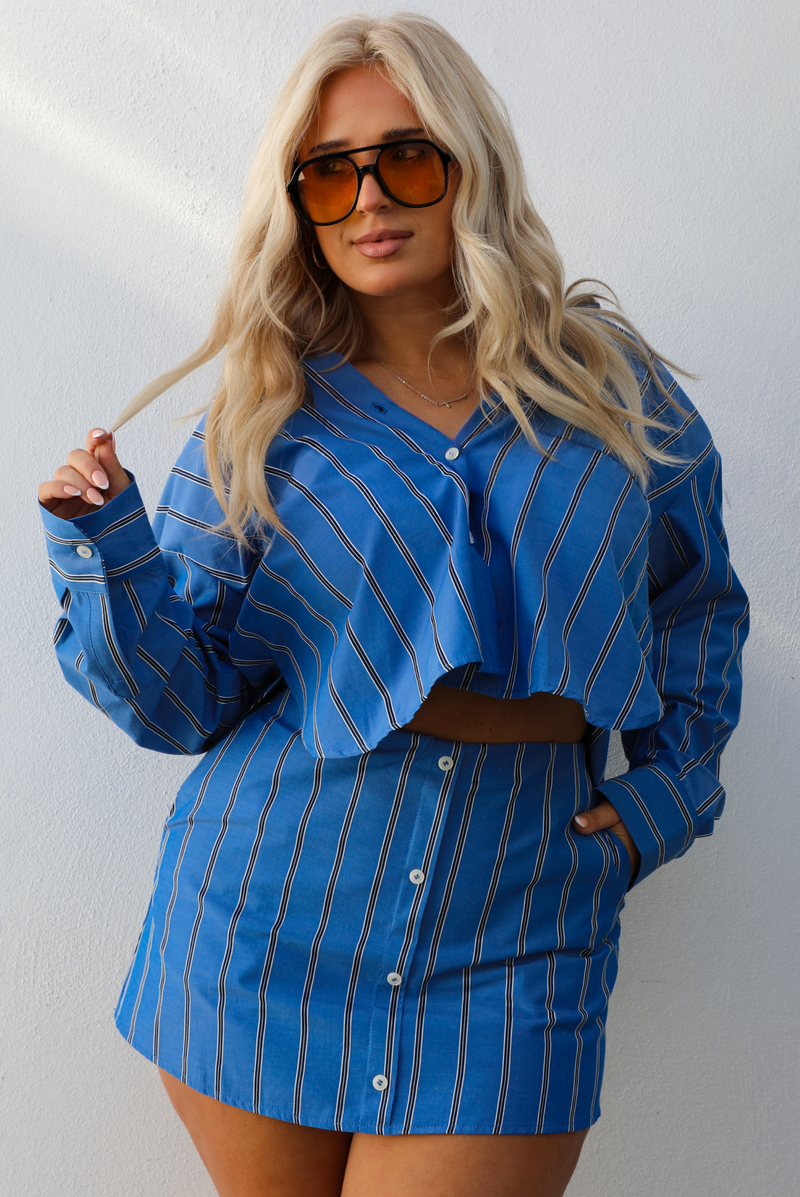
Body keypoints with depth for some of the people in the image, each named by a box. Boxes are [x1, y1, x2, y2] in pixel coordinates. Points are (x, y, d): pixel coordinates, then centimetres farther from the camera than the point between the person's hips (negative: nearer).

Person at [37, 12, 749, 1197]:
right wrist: (108, 551, -18)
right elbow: (182, 701, -3)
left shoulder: (609, 384, 3)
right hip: (262, 939, 1)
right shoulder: (261, 425, 0)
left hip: (510, 955, 0)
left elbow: (699, 606, 16)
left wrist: (673, 785, 5)